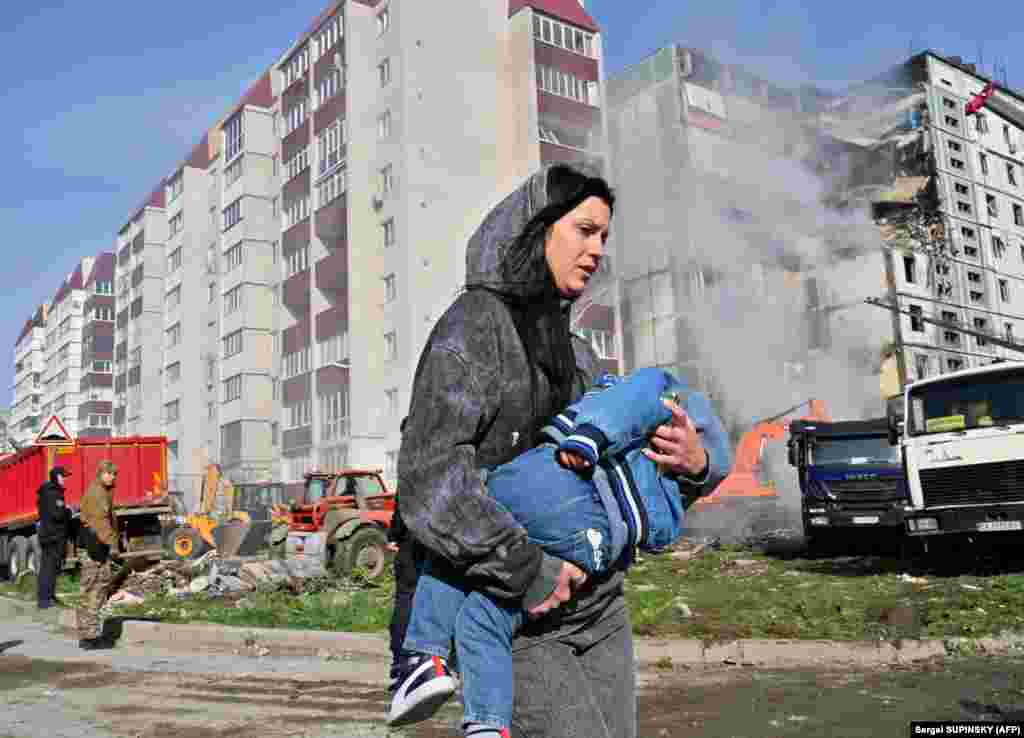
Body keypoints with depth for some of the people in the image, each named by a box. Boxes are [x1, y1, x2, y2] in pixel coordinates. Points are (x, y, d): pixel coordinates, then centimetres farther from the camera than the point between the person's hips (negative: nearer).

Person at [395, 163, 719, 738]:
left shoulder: (577, 355, 12)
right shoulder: (472, 330, -11)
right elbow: (430, 479, -24)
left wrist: (694, 463, -7)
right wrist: (528, 572, -20)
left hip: (600, 610, 7)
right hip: (514, 620, -7)